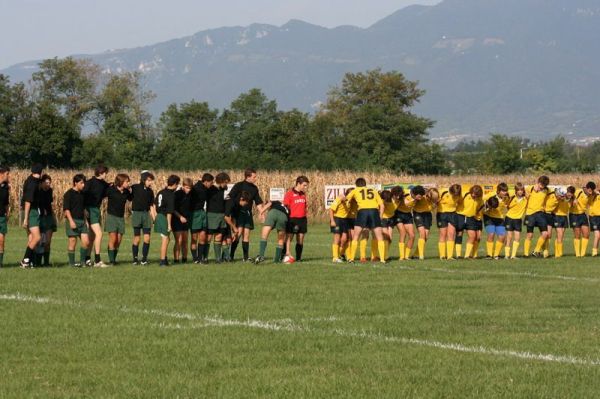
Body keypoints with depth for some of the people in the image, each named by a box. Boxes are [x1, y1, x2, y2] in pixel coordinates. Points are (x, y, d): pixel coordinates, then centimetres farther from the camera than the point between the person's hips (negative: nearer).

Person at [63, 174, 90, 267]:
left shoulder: (82, 194, 14)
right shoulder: (69, 194, -8)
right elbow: (66, 209, -13)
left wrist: (85, 220, 20)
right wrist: (71, 221, -20)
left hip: (82, 221, 7)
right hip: (73, 221, -7)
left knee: (86, 242, 1)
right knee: (73, 242, -3)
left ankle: (83, 260, 13)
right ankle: (72, 262, 5)